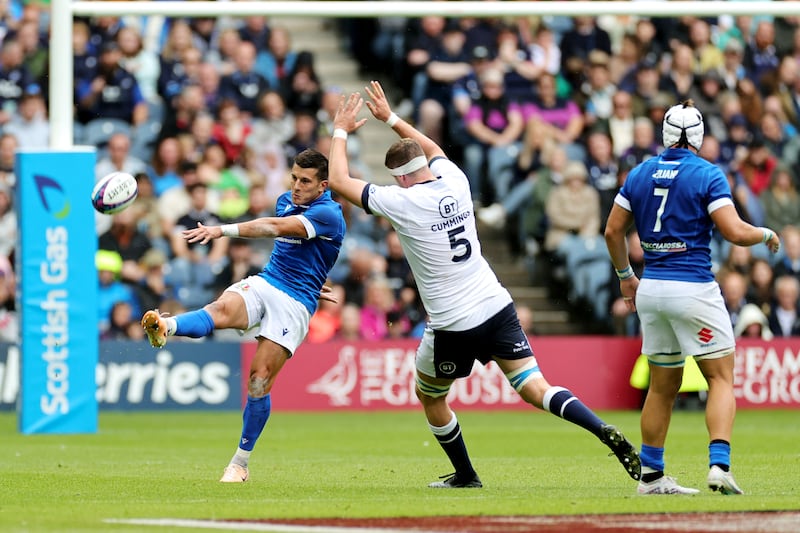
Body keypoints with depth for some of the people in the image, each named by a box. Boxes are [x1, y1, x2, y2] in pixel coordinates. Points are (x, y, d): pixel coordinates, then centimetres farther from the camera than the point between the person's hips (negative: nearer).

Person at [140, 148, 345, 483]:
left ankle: (240, 463, 5)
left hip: (295, 304, -5)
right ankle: (164, 328, -63)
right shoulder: (286, 201, 13)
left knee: (259, 381, -11)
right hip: (264, 283, 5)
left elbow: (275, 227, -28)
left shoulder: (328, 214, -13)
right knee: (222, 309, -31)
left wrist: (222, 230, -36)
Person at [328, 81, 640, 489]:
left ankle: (465, 475, 27)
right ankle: (605, 432, -23)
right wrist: (390, 118, 35)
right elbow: (432, 149, 30)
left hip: (453, 326, -5)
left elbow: (339, 181, -1)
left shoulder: (401, 201, -12)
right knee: (534, 388, -3)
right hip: (497, 308, 5)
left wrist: (340, 131, 13)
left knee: (429, 395, 21)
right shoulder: (455, 182, 4)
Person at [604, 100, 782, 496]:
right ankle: (719, 465, -17)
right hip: (693, 288, -5)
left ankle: (650, 475, 16)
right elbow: (736, 232, -14)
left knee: (662, 386, 14)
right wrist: (767, 235, 6)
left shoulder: (639, 174, 8)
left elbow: (613, 231, 11)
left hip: (650, 289, 5)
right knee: (721, 377, 0)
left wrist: (626, 275, 25)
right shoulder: (707, 175, -7)